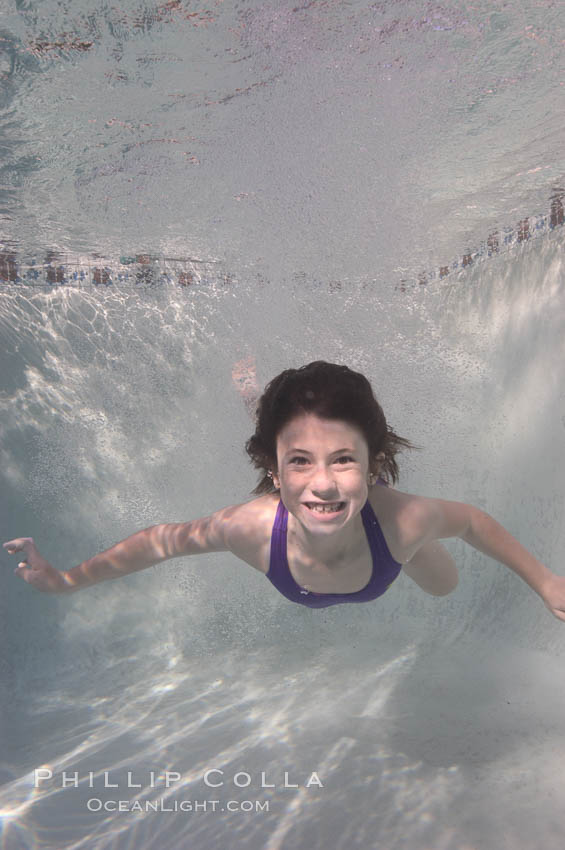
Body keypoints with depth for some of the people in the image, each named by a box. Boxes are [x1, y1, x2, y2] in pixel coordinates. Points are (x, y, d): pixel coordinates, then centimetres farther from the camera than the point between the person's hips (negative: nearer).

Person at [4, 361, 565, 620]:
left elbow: (469, 519, -25)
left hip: (373, 511, 0)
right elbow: (164, 540, -29)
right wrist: (65, 580, -25)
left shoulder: (403, 518, -48)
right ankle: (254, 392, 51)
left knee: (444, 585, 31)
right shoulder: (251, 526, -48)